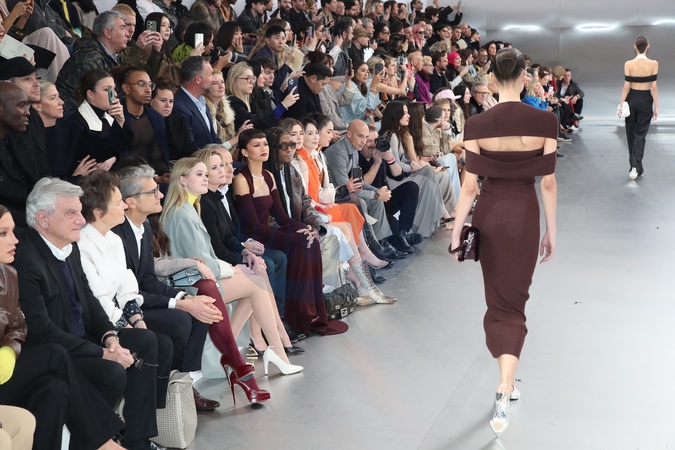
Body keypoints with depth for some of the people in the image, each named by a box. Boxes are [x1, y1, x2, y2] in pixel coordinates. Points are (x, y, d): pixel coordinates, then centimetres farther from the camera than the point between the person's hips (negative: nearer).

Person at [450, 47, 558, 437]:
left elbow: (470, 186, -7)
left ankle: (508, 383, 31)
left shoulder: (478, 125, -8)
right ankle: (504, 391, -9)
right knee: (513, 302, 8)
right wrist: (552, 232, 6)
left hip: (489, 215, 1)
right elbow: (548, 183, -4)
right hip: (525, 215, -1)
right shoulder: (545, 122, -8)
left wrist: (457, 232, 3)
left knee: (497, 300, 17)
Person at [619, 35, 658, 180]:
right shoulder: (653, 64, -10)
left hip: (632, 99, 1)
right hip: (645, 100, -1)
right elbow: (653, 87, -9)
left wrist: (621, 105, -1)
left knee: (631, 133, 14)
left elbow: (626, 87, -8)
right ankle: (635, 166, -10)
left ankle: (635, 166, 22)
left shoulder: (628, 64, -9)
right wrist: (656, 107, -2)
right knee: (640, 134, 4)